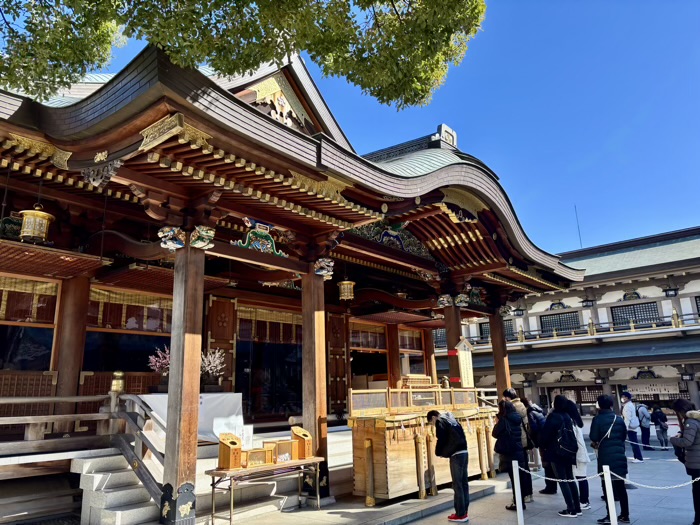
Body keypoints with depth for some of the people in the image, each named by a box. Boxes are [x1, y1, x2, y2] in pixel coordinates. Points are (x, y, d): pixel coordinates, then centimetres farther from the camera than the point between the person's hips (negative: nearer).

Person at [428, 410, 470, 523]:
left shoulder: (440, 422, -3)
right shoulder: (452, 420, 21)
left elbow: (442, 440, -10)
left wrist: (439, 453, 7)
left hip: (456, 455, -8)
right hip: (464, 452, 8)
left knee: (457, 484, -2)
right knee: (464, 483, 12)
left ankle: (460, 514, 3)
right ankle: (464, 512, 18)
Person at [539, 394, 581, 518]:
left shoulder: (553, 416, -14)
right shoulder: (567, 416, 7)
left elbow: (545, 434, -11)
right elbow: (571, 434, 14)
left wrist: (543, 445, 5)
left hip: (556, 452, -7)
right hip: (569, 451, 7)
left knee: (562, 480, -1)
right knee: (570, 479, 14)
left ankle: (571, 509, -1)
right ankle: (577, 508, 16)